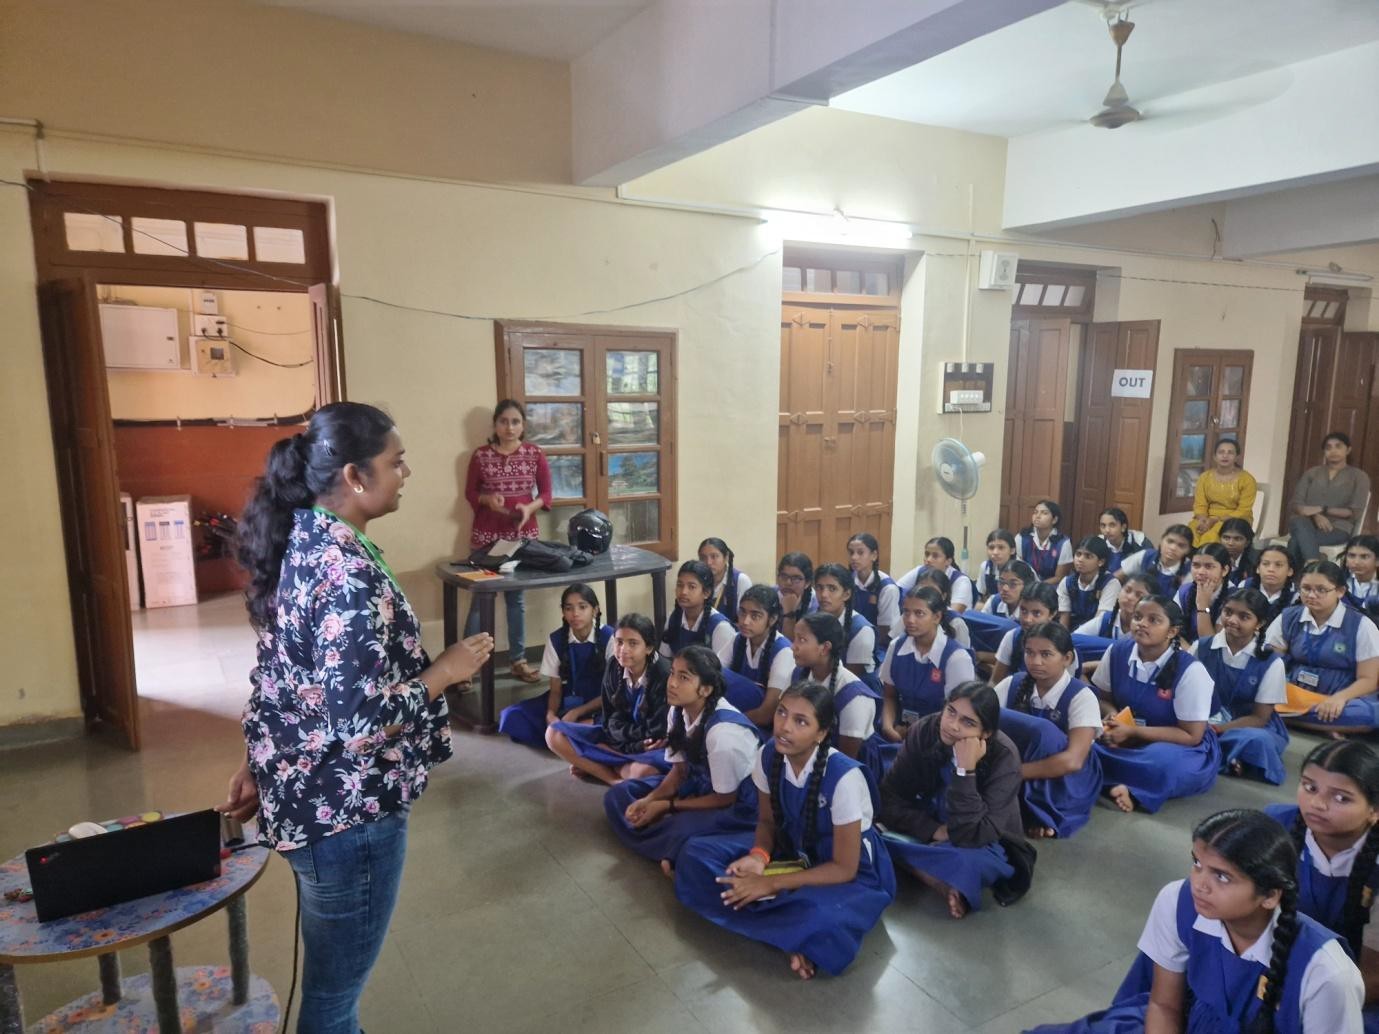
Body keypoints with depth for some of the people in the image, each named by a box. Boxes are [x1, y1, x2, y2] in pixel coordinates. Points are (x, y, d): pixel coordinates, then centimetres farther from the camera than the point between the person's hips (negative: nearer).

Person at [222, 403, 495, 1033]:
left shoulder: (301, 540, 2)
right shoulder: (348, 573, -28)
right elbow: (360, 721, -31)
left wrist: (255, 768, 20)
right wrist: (446, 670, -17)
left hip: (302, 788, 9)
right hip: (346, 809, -9)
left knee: (330, 975, 29)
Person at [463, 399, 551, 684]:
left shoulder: (535, 454, 0)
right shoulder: (481, 455, -3)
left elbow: (546, 493, 3)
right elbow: (470, 493, 4)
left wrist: (529, 508, -15)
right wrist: (487, 499, -16)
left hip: (523, 535, 1)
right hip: (486, 535, -1)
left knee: (516, 597, 11)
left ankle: (518, 660, 20)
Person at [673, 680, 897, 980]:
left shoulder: (844, 777, -30)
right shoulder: (769, 755, -14)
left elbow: (843, 868, -22)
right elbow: (767, 821, 2)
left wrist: (770, 883, -24)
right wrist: (759, 856, -20)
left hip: (852, 873, -7)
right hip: (791, 852, 7)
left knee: (821, 921, -42)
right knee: (695, 855, -12)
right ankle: (792, 934, -17)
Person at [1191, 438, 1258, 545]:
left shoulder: (1247, 479, -4)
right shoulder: (1205, 477, 5)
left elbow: (1243, 512, -9)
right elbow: (1200, 505, 1)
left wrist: (1215, 520, -19)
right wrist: (1203, 520, -21)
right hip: (1209, 520, 3)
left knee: (1211, 536, -34)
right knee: (1191, 532, -31)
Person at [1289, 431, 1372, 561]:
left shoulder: (1359, 477, 11)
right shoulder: (1311, 473, 19)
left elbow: (1355, 513, 0)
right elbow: (1296, 504, 8)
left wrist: (1322, 509, -13)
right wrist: (1316, 515, -13)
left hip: (1337, 529, -2)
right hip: (1307, 524, 2)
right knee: (1299, 522, -38)